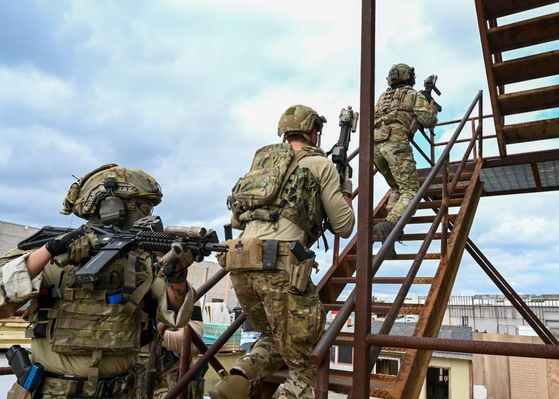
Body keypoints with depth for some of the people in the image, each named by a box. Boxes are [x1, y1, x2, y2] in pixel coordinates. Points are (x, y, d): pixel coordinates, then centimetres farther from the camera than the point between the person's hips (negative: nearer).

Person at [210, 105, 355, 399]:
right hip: (279, 265, -6)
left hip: (240, 263, 6)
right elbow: (344, 227, 11)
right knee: (304, 369, 5)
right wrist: (345, 191, 30)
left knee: (273, 338, 28)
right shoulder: (320, 164, 9)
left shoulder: (262, 159, 24)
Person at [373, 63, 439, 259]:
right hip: (396, 142, -6)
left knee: (397, 188, 21)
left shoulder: (383, 96, 31)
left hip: (375, 144, 6)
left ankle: (391, 227, 3)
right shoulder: (413, 95, 15)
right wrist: (432, 109, 28)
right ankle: (388, 224, -36)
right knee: (410, 190, -10)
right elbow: (429, 121, 5)